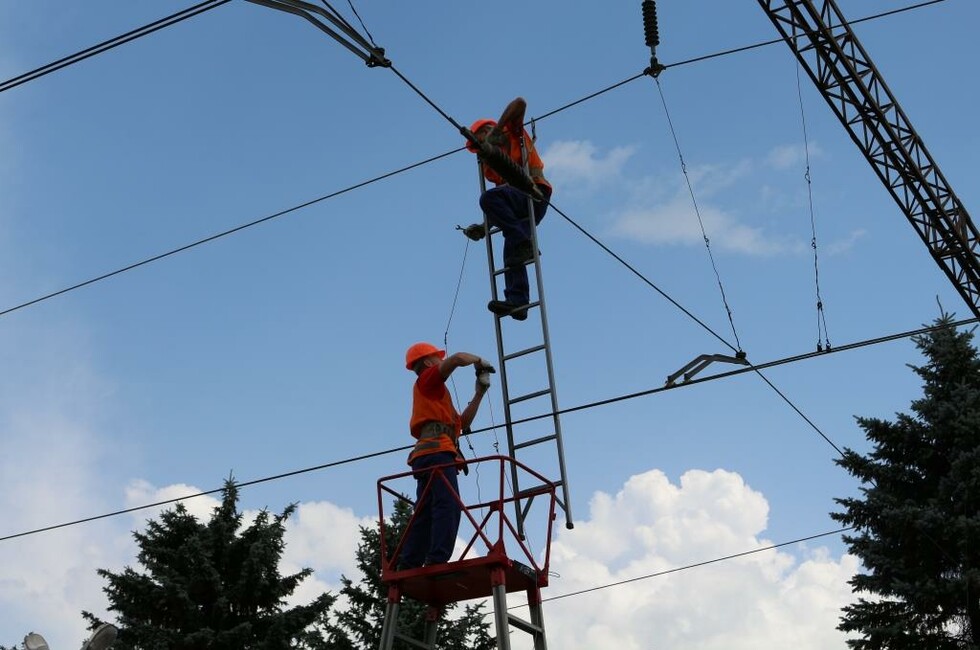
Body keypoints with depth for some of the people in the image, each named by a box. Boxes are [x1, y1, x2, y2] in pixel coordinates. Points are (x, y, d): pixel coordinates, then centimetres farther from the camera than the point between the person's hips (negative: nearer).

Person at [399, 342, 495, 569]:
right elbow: (458, 358, -7)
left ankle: (409, 567, -7)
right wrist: (480, 361, 11)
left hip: (426, 456, 10)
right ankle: (437, 562, -32)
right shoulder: (427, 380, 10)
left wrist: (479, 394, 29)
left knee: (424, 514, 1)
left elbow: (462, 422, 32)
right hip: (437, 451, -10)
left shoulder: (435, 394, 35)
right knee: (448, 506, -21)